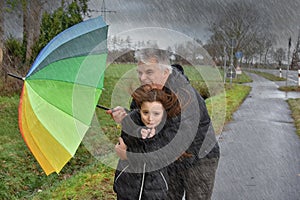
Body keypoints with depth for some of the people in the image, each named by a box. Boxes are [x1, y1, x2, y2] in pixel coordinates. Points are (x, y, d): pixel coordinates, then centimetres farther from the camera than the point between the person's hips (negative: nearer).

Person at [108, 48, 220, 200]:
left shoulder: (184, 96, -33)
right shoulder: (148, 89, -9)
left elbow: (178, 144, -42)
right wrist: (124, 116, -21)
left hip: (199, 160, -6)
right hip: (172, 159, 7)